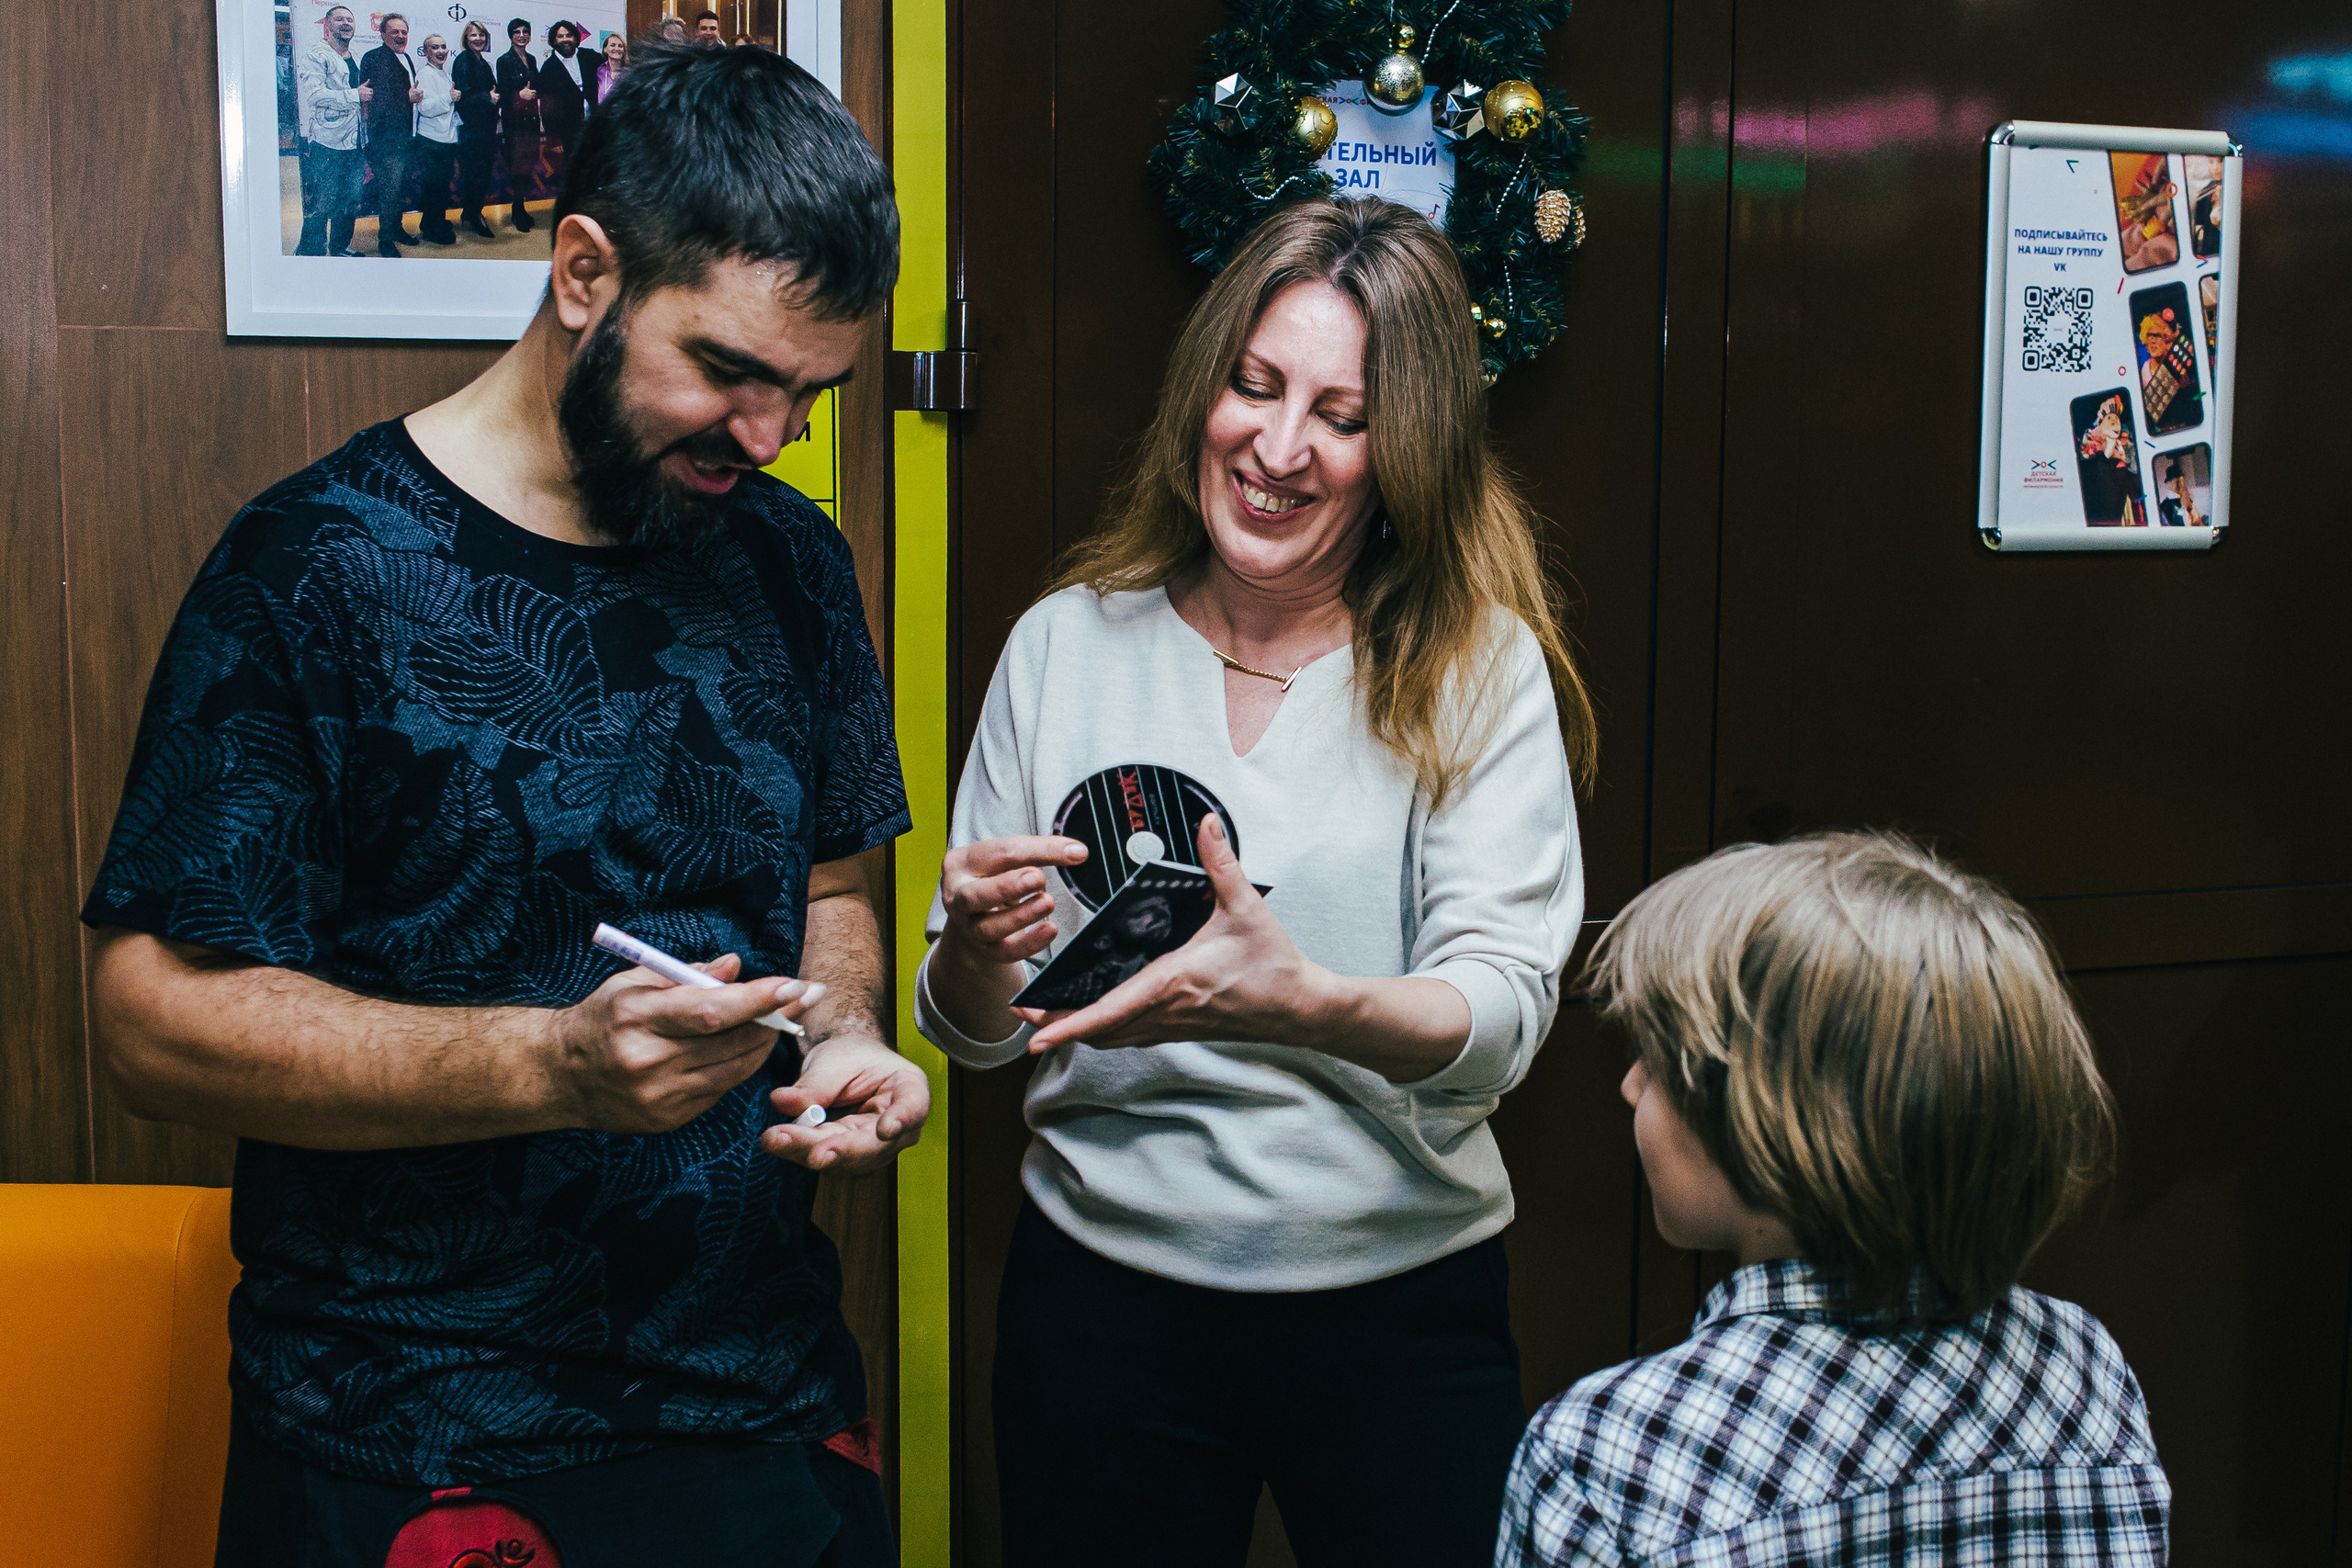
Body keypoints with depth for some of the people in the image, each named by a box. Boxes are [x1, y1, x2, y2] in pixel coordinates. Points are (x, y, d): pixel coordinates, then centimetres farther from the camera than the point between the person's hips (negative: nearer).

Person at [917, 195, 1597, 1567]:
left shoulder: (1480, 666, -6)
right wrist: (974, 952, -20)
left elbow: (1503, 1014, -17)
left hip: (1403, 1300, -1)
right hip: (1107, 1287, 1)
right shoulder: (1067, 646, -1)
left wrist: (1302, 1003, -36)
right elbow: (975, 1037, 3)